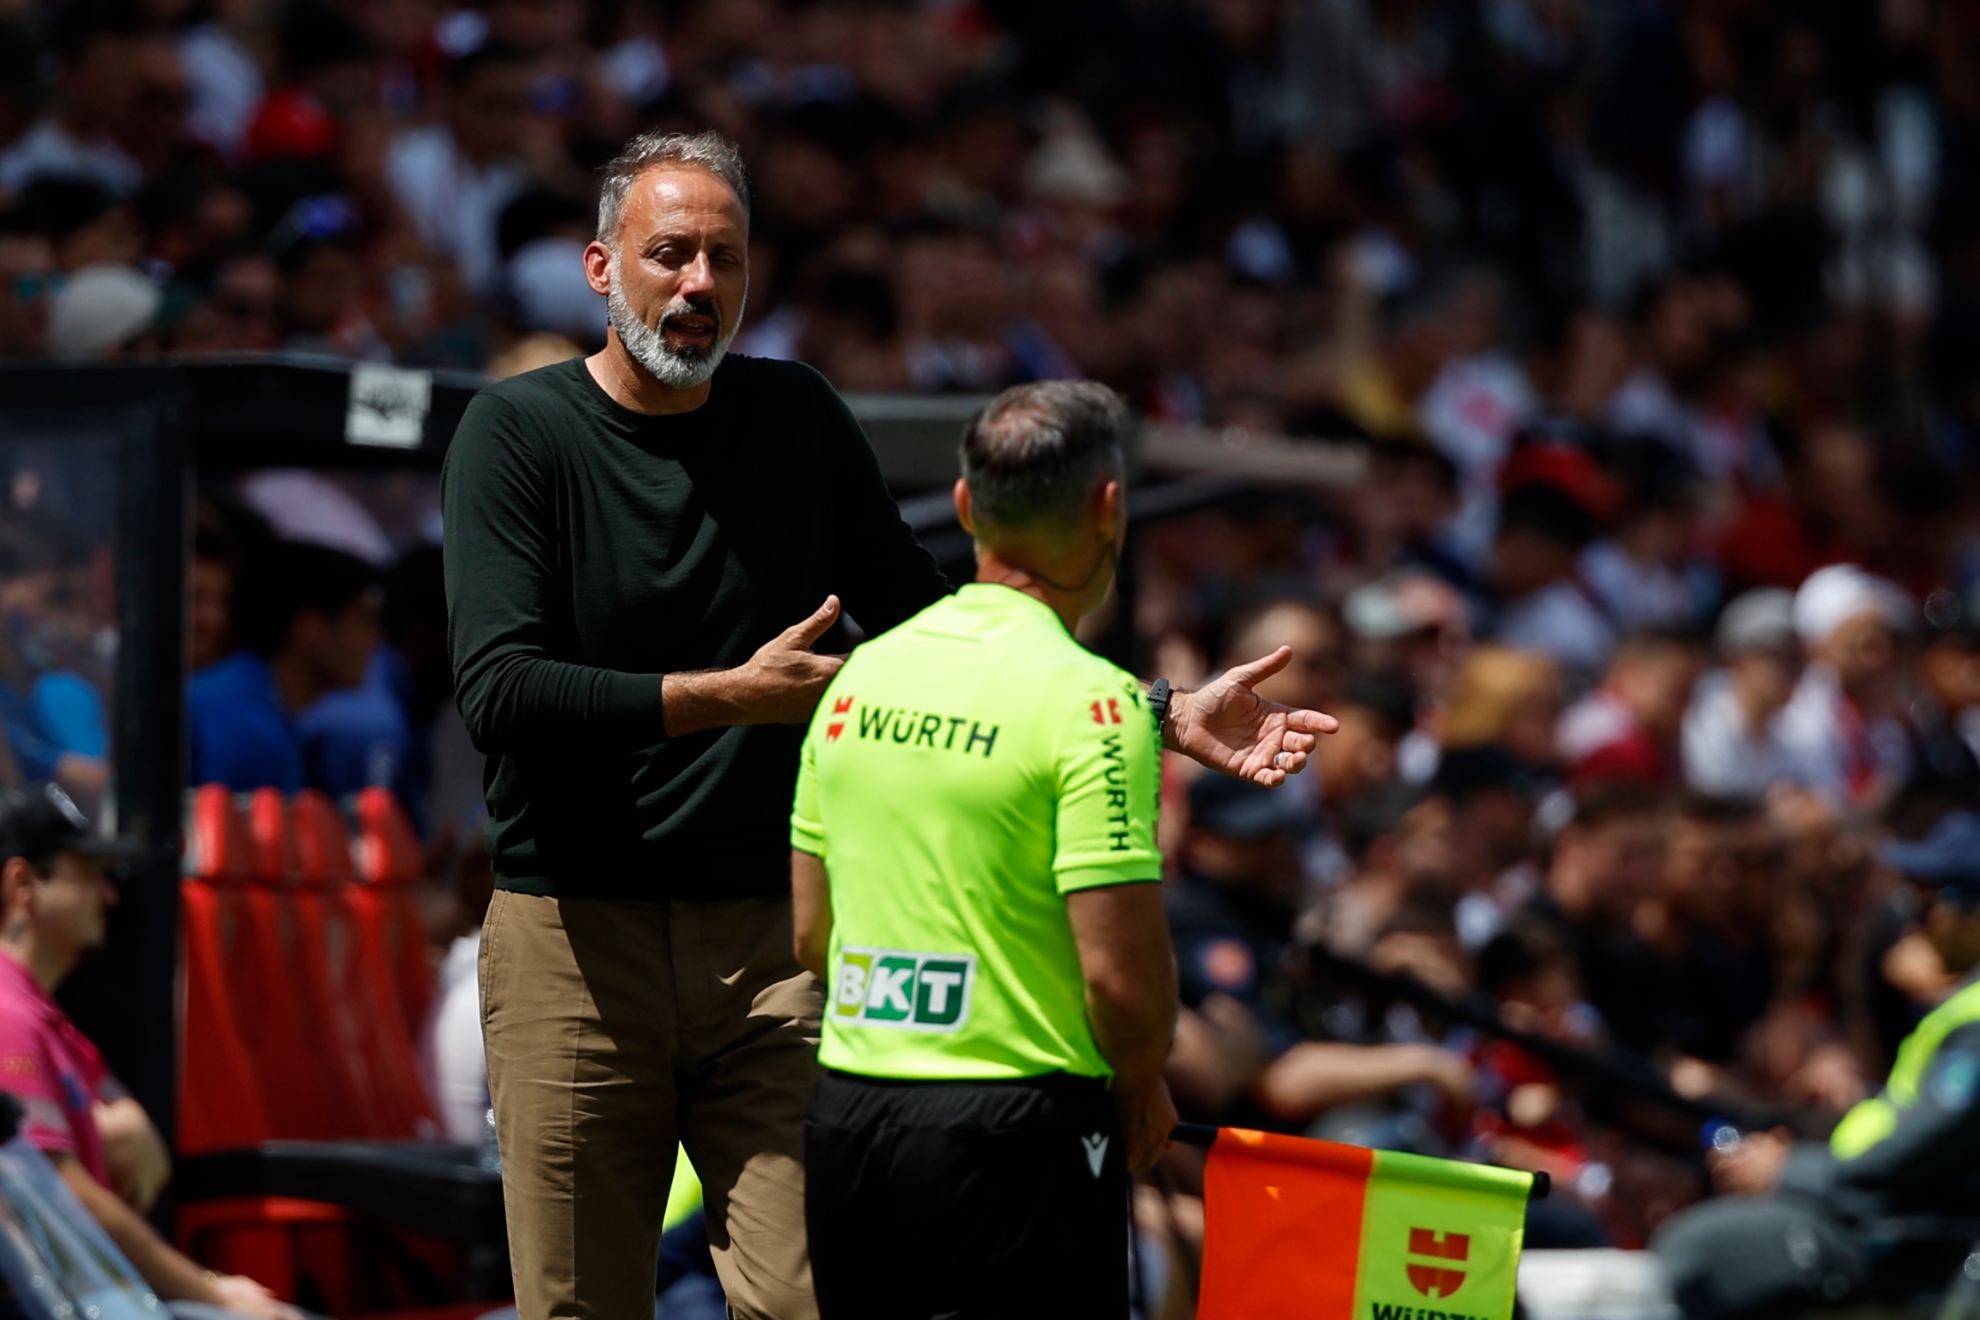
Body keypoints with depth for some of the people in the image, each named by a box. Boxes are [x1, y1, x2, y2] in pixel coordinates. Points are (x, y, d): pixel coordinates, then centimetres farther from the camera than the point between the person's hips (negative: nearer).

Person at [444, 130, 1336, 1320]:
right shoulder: (518, 433, -2)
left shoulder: (799, 420, 10)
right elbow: (498, 691, -14)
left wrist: (1166, 716, 10)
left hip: (770, 943, 3)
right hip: (573, 941, -2)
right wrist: (729, 696, -17)